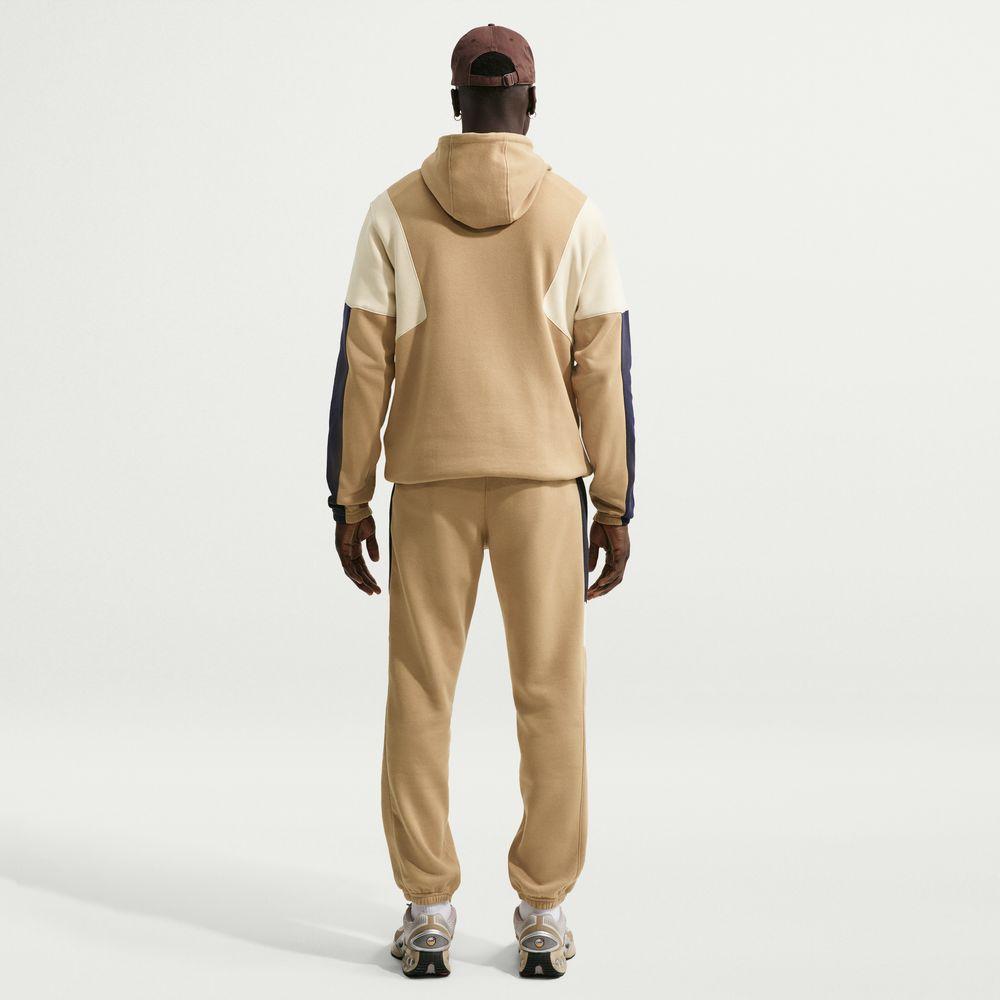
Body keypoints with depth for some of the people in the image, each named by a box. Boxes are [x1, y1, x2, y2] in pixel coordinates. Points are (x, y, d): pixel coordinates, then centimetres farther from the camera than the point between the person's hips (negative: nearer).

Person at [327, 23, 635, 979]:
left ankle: (427, 916, 6)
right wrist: (614, 509, 2)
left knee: (420, 695, 6)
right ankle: (541, 917, 7)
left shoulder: (395, 211, 0)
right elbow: (603, 373, -4)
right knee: (549, 696, 6)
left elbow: (362, 368, -2)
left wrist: (349, 505, 4)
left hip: (429, 479, 1)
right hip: (540, 478, 0)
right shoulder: (576, 216, -2)